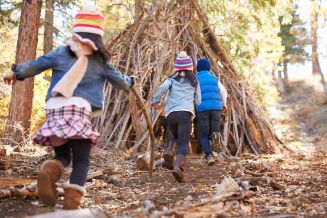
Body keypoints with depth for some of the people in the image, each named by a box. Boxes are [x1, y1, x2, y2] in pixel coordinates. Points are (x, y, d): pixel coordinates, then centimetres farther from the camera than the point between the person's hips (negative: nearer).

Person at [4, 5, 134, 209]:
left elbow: (34, 65, 18)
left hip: (54, 109, 3)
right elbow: (120, 81, 24)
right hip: (80, 110, -3)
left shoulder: (61, 52, 12)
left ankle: (49, 171, -17)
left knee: (62, 155, 17)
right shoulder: (100, 60, 10)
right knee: (81, 160, 5)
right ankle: (72, 203, -11)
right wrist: (130, 82, 46)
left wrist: (16, 73, 37)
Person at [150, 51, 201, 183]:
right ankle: (177, 167, -35)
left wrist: (155, 100, 1)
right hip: (185, 113, -2)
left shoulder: (172, 79, 13)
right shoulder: (194, 82, 15)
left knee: (177, 139, 29)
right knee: (183, 143, -13)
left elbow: (163, 87, -9)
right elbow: (198, 101, 17)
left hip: (170, 114, 2)